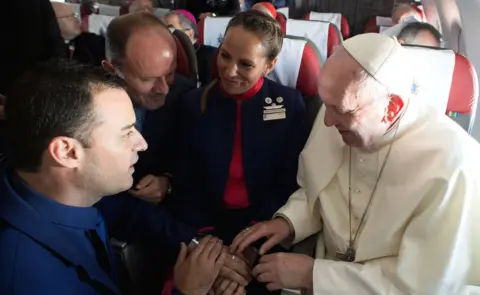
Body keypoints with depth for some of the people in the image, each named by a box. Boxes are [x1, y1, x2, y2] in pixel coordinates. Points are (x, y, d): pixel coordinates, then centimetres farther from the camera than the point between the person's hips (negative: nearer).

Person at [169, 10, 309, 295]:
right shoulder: (193, 104, -1)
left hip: (264, 229, -1)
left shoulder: (290, 105, -4)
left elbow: (289, 183, -2)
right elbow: (185, 184, 1)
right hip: (206, 225, 1)